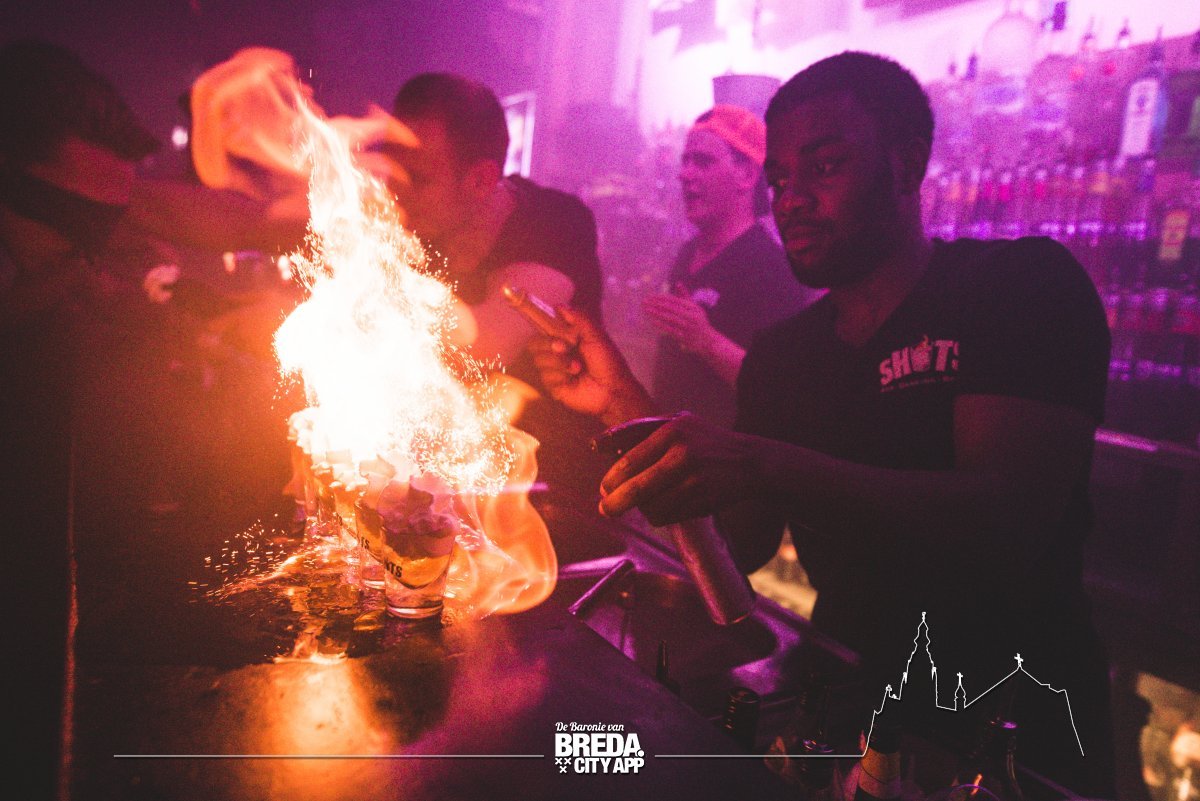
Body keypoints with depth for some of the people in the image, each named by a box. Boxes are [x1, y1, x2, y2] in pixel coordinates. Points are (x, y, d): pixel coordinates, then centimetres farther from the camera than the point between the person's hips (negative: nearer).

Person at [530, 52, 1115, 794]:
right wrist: (629, 411, -5)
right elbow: (745, 545, 5)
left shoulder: (1027, 283, -9)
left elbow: (1012, 520, -22)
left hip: (1015, 729, -4)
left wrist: (769, 468, -35)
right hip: (847, 699, 4)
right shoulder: (780, 355, 6)